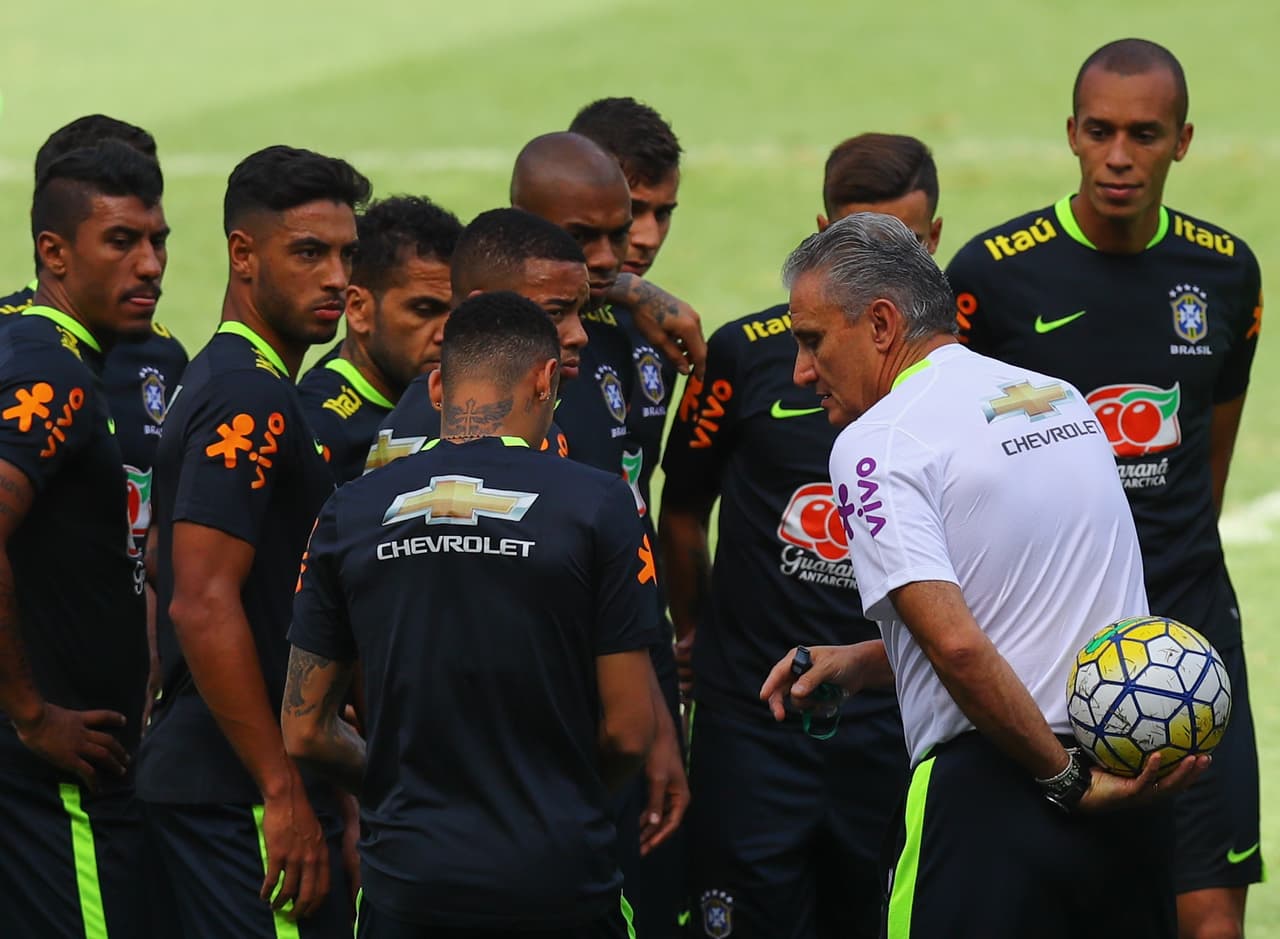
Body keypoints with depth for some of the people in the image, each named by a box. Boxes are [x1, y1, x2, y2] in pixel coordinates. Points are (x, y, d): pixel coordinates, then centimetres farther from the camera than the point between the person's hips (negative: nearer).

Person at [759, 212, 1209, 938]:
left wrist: (1066, 781, -13)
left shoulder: (876, 443, -9)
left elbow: (957, 646, -21)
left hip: (991, 793, -7)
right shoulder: (1063, 400, 14)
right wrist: (858, 665, 20)